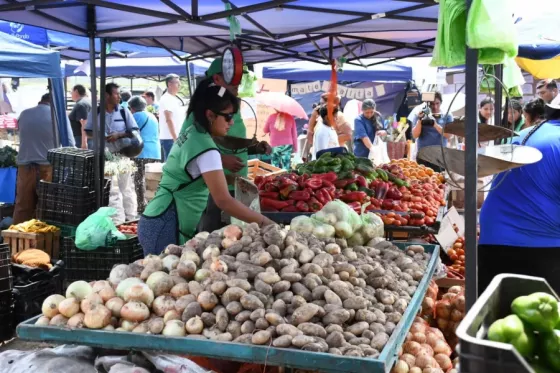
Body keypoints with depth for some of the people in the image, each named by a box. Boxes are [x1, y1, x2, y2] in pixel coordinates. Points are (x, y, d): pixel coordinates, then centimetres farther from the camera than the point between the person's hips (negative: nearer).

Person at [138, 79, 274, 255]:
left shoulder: (190, 134, 10)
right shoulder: (206, 149, -18)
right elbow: (224, 201, -21)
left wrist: (232, 179, 9)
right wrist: (264, 222, -17)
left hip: (160, 222, 9)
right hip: (167, 227, -9)